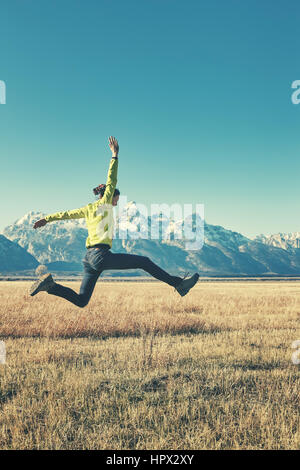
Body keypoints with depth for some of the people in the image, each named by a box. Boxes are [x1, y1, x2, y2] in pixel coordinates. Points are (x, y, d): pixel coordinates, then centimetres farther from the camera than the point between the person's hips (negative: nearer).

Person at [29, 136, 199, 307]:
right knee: (145, 262, -5)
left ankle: (50, 285, -6)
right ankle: (179, 284, -10)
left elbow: (67, 214, 30)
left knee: (81, 301, 9)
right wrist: (115, 154, 1)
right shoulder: (104, 203, 3)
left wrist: (47, 219, 42)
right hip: (101, 254, -8)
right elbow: (112, 181, -3)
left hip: (90, 258, 8)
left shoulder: (88, 209, 22)